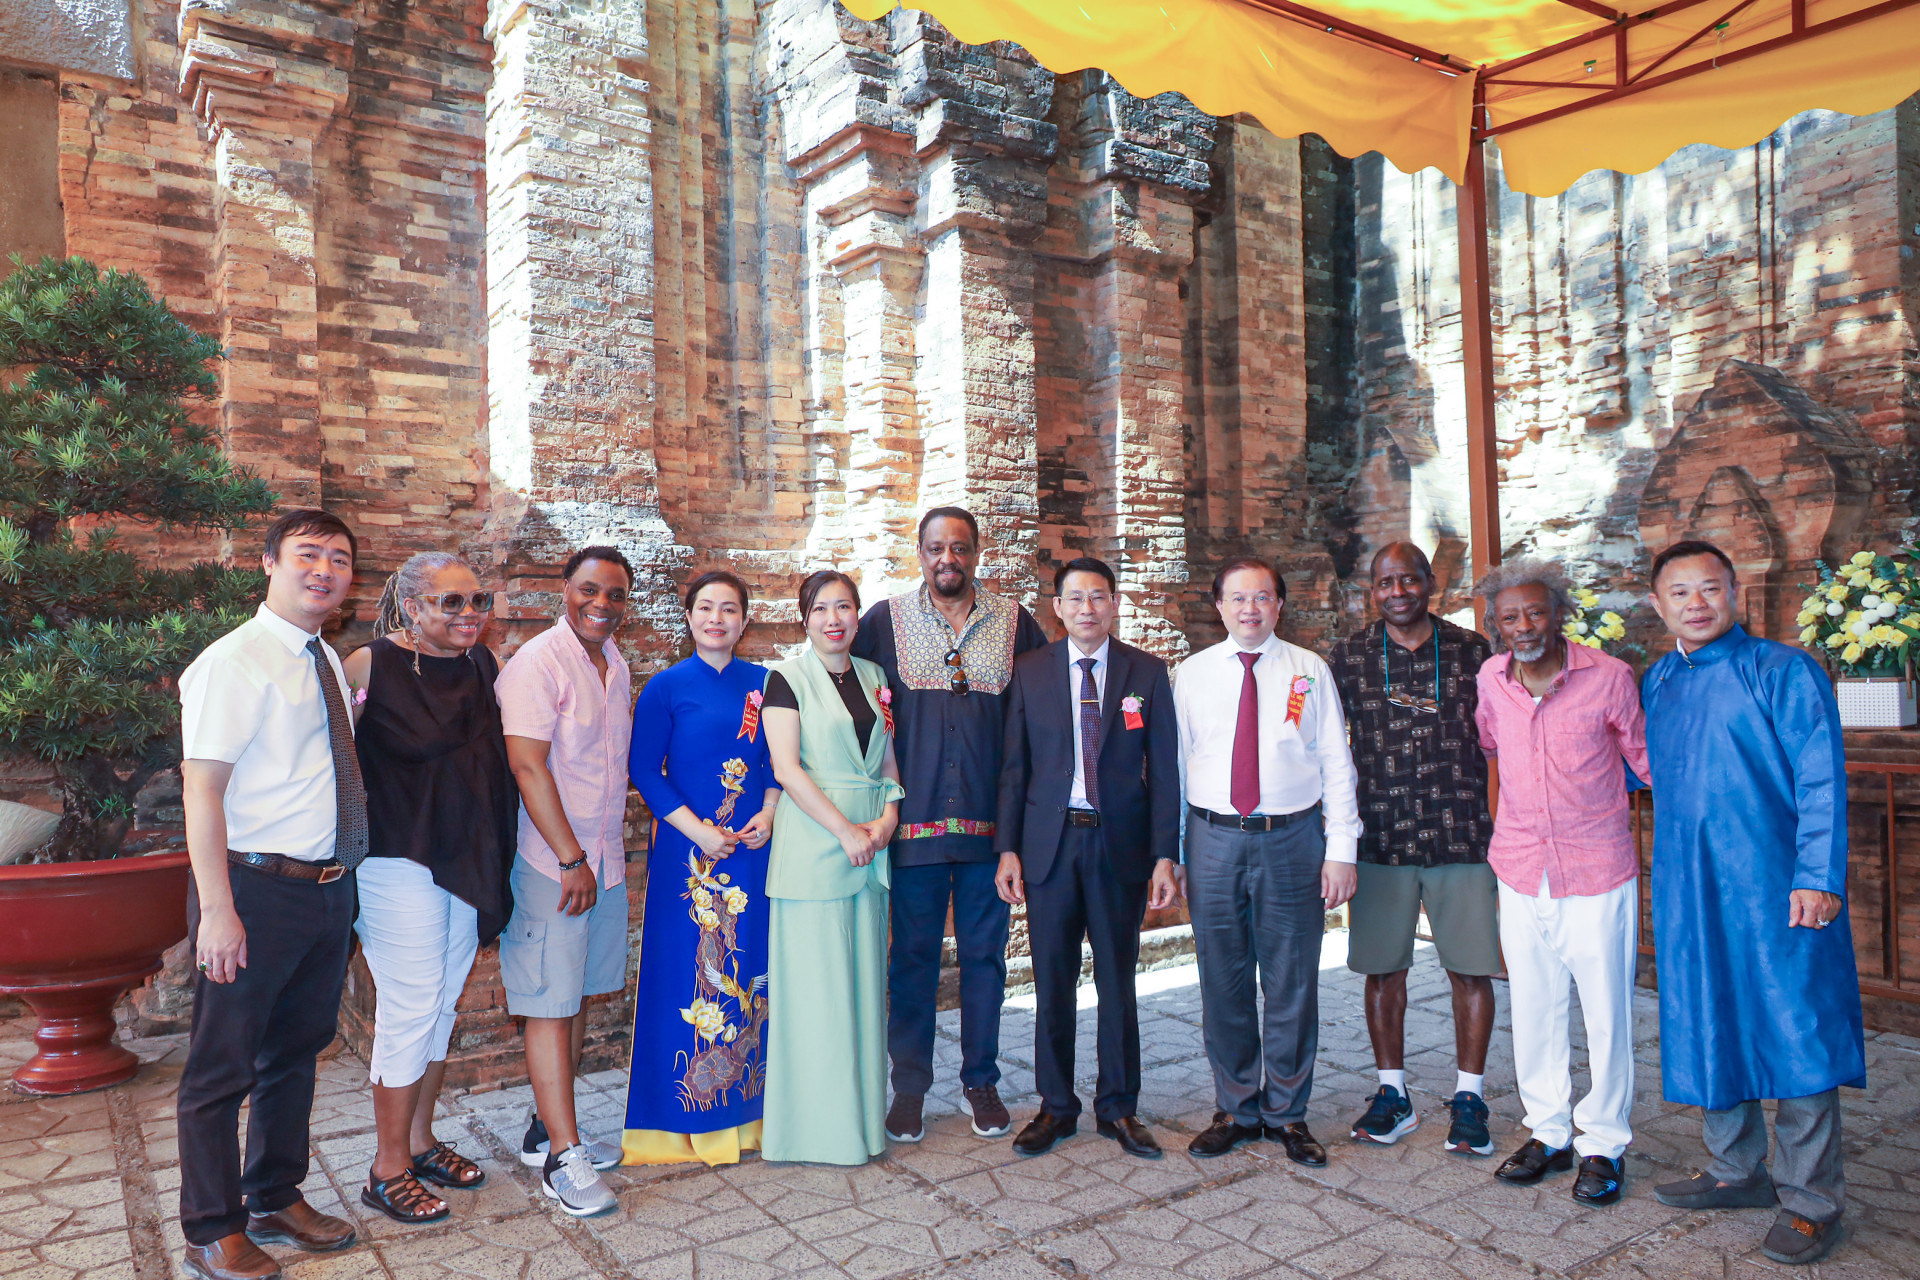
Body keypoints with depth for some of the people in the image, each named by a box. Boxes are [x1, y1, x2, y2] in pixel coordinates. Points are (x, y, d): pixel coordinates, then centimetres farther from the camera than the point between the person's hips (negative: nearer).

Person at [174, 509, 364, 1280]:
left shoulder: (331, 664, 10)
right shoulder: (235, 662, -13)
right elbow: (201, 789, -17)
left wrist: (344, 874, 13)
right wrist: (218, 910, -21)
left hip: (328, 889, 8)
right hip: (256, 889, -8)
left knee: (296, 1052, 20)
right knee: (223, 1067, 7)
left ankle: (276, 1202, 37)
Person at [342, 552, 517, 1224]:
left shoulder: (483, 665, 7)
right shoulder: (372, 665, -11)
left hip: (469, 860, 6)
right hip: (400, 859, -6)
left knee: (444, 1003, 15)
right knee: (411, 1007, -2)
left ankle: (420, 1140, 31)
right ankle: (388, 1169, 14)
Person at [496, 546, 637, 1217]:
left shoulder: (616, 665, 12)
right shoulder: (538, 662, -12)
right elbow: (528, 766, -18)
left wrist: (607, 848, 14)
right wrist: (570, 858, -16)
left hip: (604, 857, 8)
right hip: (550, 859, -8)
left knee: (579, 994, 13)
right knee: (552, 1002, -1)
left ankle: (547, 1128, 27)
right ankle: (562, 1156, 6)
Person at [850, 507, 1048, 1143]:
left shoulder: (1015, 623, 6)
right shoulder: (886, 620, 3)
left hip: (990, 821, 1)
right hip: (915, 821, -1)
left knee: (985, 953, 10)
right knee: (914, 955, 7)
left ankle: (981, 1079, 25)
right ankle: (910, 1085, 21)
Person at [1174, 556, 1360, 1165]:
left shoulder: (1309, 670, 3)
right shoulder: (1192, 674, 6)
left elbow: (1336, 763, 2)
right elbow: (1174, 764, 6)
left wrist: (1341, 850, -4)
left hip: (1293, 839, -1)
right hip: (1214, 838, 1)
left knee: (1292, 983, 7)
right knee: (1223, 983, 10)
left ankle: (1287, 1113, 25)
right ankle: (1235, 1109, 27)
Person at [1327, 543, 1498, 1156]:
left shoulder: (1472, 650, 4)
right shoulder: (1348, 657, 3)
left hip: (1463, 833, 0)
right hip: (1381, 838, 0)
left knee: (1471, 968, 4)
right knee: (1383, 968, 8)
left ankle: (1468, 1096, 21)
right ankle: (1393, 1094, 23)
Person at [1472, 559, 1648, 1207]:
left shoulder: (1609, 676, -9)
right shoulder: (1490, 680, 1)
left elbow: (1648, 757, 3)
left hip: (1597, 873, -3)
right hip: (1521, 873, 3)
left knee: (1606, 1012, 5)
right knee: (1532, 1010, 12)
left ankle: (1604, 1145, 23)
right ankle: (1549, 1133, 29)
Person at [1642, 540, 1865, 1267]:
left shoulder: (1783, 671, -4)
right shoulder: (1657, 683, 11)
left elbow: (1821, 781, -10)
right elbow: (1639, 770, 25)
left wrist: (1819, 876, -16)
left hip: (1773, 886, -5)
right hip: (1688, 891, 6)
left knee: (1793, 1032, 0)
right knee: (1707, 1028, 13)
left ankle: (1810, 1199, 13)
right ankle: (1738, 1173, 29)